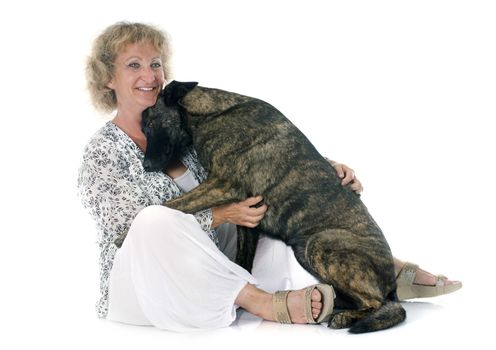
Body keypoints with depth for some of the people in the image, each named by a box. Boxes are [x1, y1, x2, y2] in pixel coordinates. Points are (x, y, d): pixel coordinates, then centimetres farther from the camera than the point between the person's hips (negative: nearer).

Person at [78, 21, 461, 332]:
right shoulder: (102, 153, -9)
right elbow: (138, 229, -17)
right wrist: (219, 215, -24)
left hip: (216, 265, 6)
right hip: (141, 284, -5)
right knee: (156, 220, -38)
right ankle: (261, 300, -31)